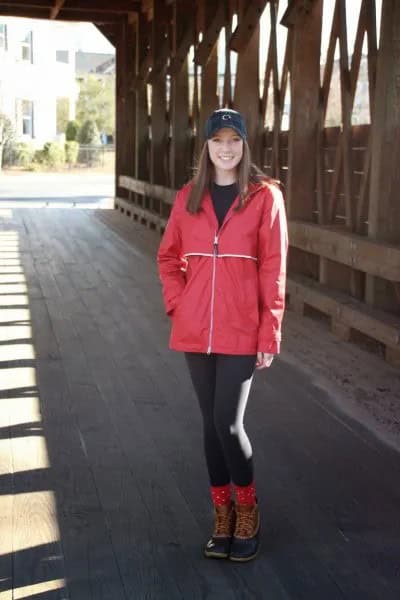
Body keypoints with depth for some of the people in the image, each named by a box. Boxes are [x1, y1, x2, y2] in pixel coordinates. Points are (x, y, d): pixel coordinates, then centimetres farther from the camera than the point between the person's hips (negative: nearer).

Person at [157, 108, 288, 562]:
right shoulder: (188, 197, 6)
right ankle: (222, 515, 25)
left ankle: (247, 511, 17)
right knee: (211, 422, 10)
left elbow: (273, 269, -6)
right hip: (196, 331, 4)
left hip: (241, 331, -3)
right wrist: (177, 304, 2)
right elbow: (168, 256, 16)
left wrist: (270, 335, -9)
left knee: (228, 424, -7)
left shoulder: (265, 197, -4)